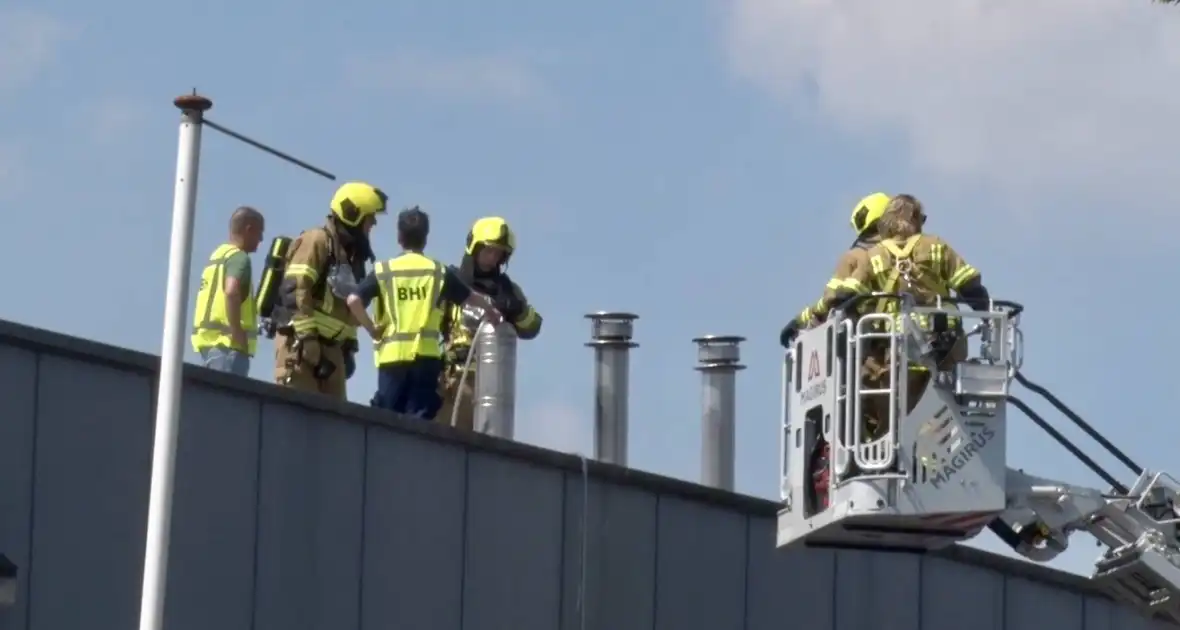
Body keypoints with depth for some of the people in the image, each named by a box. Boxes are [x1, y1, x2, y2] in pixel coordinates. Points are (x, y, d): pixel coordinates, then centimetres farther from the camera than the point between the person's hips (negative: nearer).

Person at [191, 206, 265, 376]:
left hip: (210, 338, 9)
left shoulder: (218, 255, 21)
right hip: (226, 343, -9)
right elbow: (231, 292, -24)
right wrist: (237, 333, -21)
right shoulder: (239, 258, -8)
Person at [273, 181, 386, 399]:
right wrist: (308, 340, -22)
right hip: (301, 344, -9)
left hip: (330, 347, 9)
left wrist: (349, 346, 20)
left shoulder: (351, 253, 19)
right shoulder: (317, 242, -9)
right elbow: (294, 291, -19)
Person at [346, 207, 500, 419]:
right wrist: (489, 307, 43)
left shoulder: (383, 271, 4)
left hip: (392, 354, 0)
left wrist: (371, 328, 5)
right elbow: (469, 297, 22)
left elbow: (354, 300, -8)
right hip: (425, 355, 0)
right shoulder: (439, 271, 9)